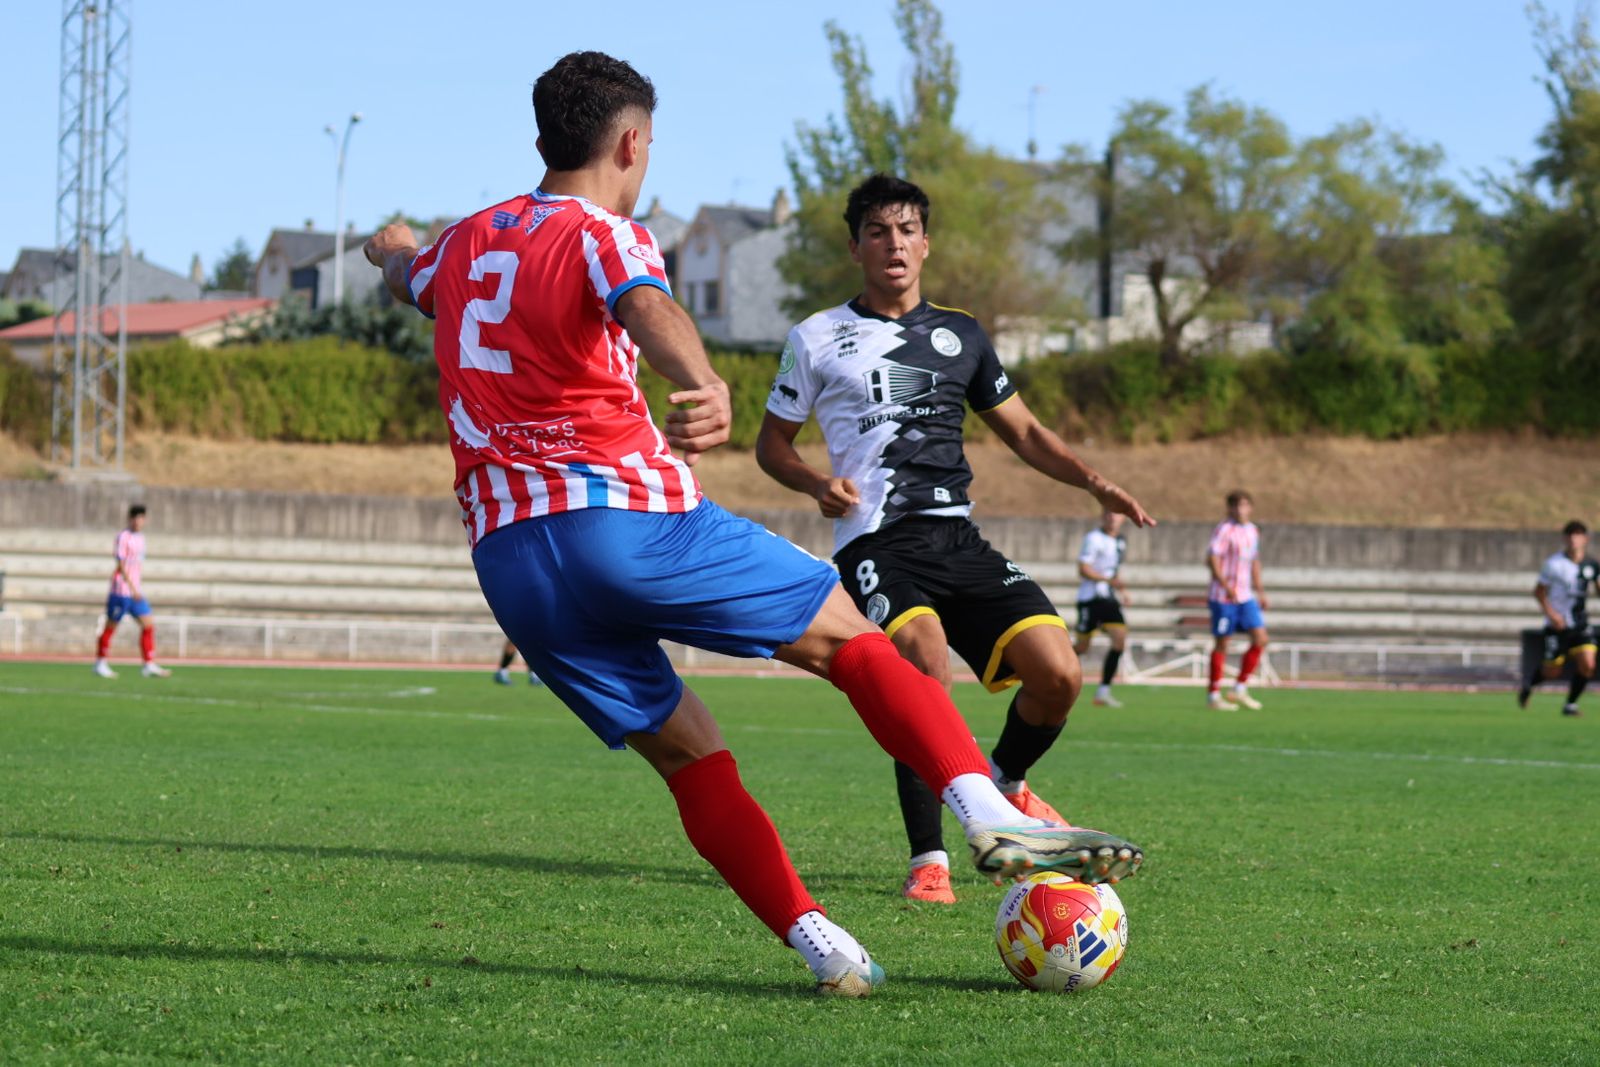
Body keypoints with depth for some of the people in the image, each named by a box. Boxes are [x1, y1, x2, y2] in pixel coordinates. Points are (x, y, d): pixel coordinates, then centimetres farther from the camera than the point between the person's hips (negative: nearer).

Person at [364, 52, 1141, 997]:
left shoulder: (465, 242, 21)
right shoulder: (605, 236, 0)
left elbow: (406, 281, 46)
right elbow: (647, 308, -25)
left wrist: (394, 248, 72)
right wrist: (706, 387, -47)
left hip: (508, 559, 6)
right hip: (629, 518, -6)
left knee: (688, 755, 10)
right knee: (850, 636, 3)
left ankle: (821, 947, -2)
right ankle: (990, 818, -14)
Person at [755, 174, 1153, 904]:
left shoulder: (960, 336, 18)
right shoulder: (817, 339, 9)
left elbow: (1022, 432, 23)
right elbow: (771, 443, 16)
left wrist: (1094, 482, 6)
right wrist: (817, 484, -5)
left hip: (958, 538, 4)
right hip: (875, 544, -4)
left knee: (1058, 674, -13)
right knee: (928, 673, -30)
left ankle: (1006, 784, 20)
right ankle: (928, 861, -18)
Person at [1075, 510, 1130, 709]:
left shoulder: (1121, 541, 15)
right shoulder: (1093, 538, -9)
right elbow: (1083, 570, -15)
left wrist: (1121, 589, 14)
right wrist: (1109, 580, -24)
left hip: (1110, 599, 6)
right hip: (1090, 598, -6)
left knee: (1120, 640, -10)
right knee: (1082, 647, -4)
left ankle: (1103, 692, -7)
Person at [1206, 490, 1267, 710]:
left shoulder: (1253, 531, 14)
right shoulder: (1224, 529, -10)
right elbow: (1212, 558, -19)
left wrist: (1260, 592, 23)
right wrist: (1225, 585, -28)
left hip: (1245, 597, 7)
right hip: (1223, 598, -7)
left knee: (1260, 638, -2)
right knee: (1222, 643, -2)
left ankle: (1240, 689, 8)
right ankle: (1213, 696, 7)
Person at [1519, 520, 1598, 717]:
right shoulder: (1554, 564, -11)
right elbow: (1539, 592, -5)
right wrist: (1551, 613, -18)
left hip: (1580, 624, 3)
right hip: (1557, 625, -3)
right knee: (1553, 671, 1)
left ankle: (1570, 704, 6)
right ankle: (1528, 682, 35)